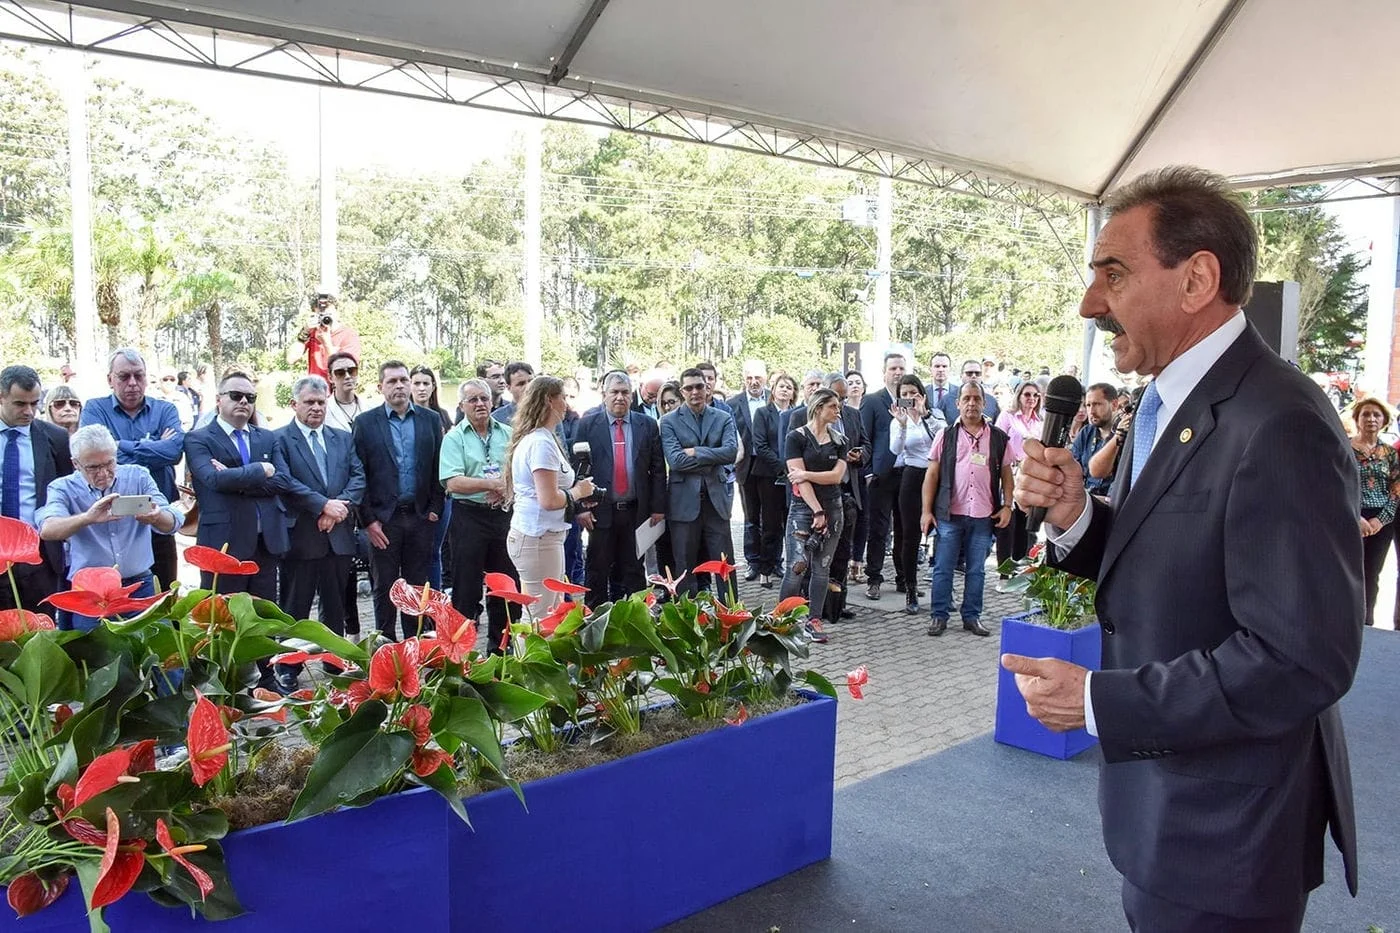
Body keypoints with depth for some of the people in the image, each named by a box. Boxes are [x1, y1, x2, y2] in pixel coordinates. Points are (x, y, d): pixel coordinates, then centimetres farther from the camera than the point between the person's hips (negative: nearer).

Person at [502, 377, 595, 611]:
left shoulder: (537, 438, 15)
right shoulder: (541, 443, -16)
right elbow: (549, 500, -22)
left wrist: (575, 492, 12)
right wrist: (578, 491, -6)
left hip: (541, 536, 10)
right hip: (538, 539, -10)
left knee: (552, 612, 13)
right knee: (542, 616, -4)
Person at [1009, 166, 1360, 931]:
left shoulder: (1280, 428, -26)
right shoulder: (1167, 402, 4)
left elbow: (1302, 660, -29)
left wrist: (1097, 702, -24)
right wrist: (1073, 516, -10)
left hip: (1225, 832, -8)